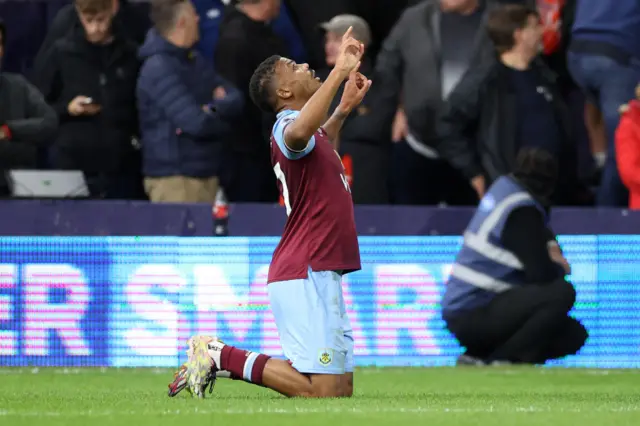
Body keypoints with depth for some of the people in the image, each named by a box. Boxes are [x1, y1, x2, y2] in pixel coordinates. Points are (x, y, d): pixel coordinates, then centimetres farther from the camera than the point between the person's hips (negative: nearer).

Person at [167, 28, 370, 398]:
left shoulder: (308, 136, 20)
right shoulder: (286, 125, -11)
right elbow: (298, 134, -39)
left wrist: (344, 110, 37)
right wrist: (340, 72, -36)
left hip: (319, 275, 10)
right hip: (306, 274, -10)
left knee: (341, 389, 9)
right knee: (324, 393, -18)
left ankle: (217, 356, 13)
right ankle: (220, 355, -7)